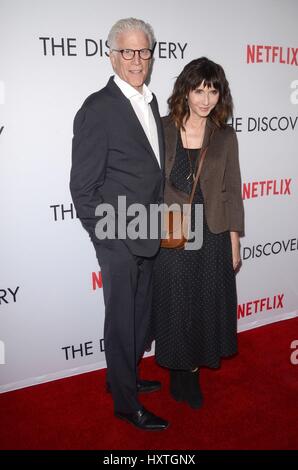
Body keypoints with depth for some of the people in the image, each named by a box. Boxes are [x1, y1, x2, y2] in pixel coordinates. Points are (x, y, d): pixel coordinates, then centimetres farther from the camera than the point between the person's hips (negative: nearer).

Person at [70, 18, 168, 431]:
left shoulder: (150, 101, 10)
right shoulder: (98, 109, -15)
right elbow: (82, 187, -15)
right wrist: (107, 238, -15)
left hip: (147, 238, 8)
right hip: (119, 241, -8)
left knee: (140, 315, 20)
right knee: (121, 320, 8)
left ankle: (123, 376, 43)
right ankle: (126, 402, 28)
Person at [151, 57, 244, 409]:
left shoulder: (225, 137, 1)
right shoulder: (162, 129, -4)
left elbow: (231, 192, 2)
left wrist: (234, 244, 2)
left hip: (212, 238, 2)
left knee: (205, 306, 12)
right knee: (174, 306, 11)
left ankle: (191, 369, 35)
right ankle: (180, 369, 33)